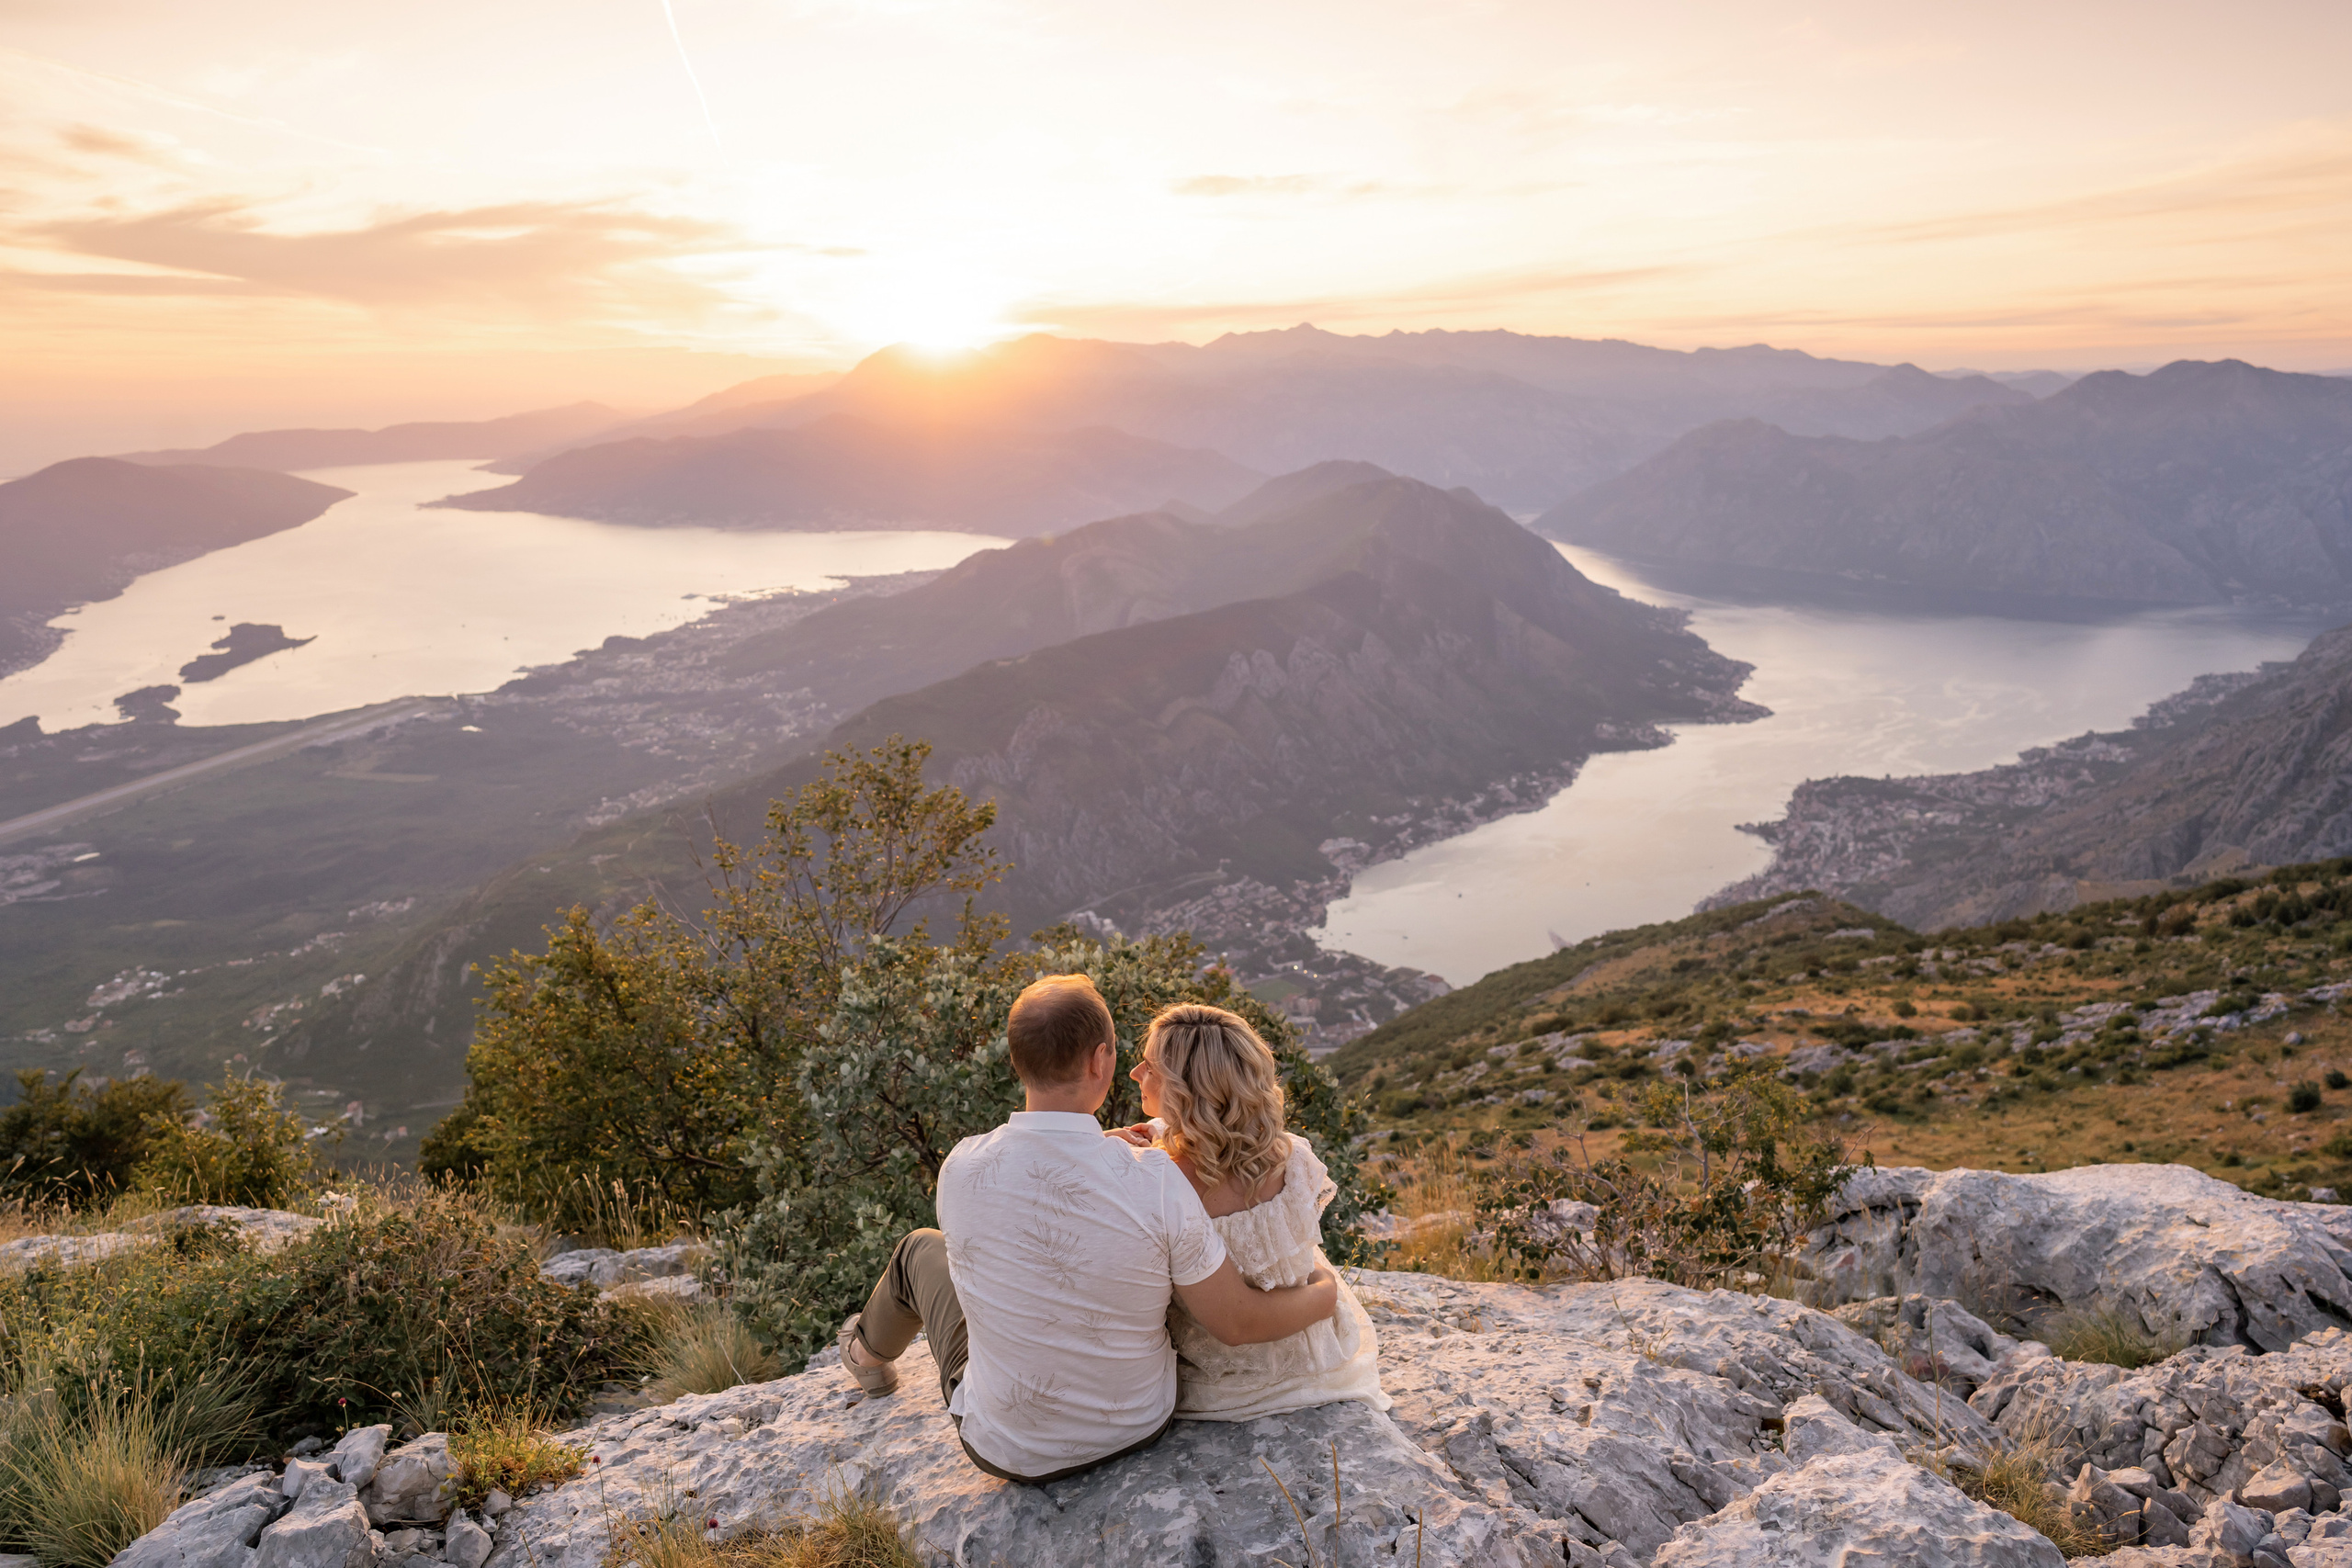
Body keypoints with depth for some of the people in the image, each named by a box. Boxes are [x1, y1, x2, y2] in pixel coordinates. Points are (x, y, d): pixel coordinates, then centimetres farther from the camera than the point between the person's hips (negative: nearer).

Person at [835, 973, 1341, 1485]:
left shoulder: (962, 1170, -23)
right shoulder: (1158, 1180, -28)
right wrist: (1325, 1294, -1)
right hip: (1139, 1430, 1)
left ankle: (872, 1350, 58)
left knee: (922, 1248, 25)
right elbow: (1238, 1322, -18)